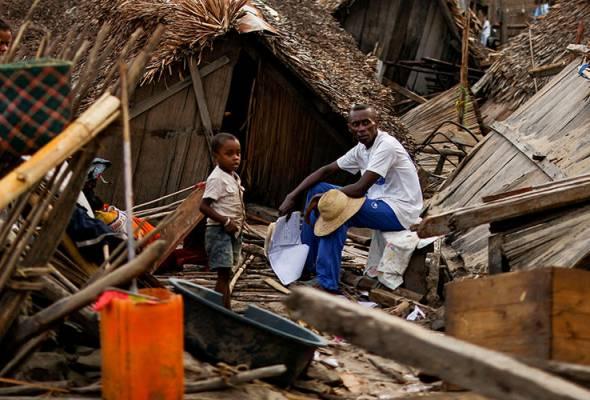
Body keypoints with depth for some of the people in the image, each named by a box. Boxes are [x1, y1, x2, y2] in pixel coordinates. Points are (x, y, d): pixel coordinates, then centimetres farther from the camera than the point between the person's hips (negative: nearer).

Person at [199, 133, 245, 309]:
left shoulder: (234, 177, 11)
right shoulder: (217, 179, -16)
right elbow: (204, 206, -21)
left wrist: (239, 221, 6)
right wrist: (225, 222, -22)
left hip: (233, 231, 9)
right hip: (219, 231, -8)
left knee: (226, 274, 13)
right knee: (223, 274, -10)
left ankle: (227, 310, 20)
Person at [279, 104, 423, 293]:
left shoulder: (386, 146, -20)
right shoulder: (361, 149, 6)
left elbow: (360, 189, -25)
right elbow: (325, 171, 7)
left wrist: (323, 198, -16)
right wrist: (292, 197, -1)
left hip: (398, 211, -9)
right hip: (379, 202, 9)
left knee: (338, 210, -29)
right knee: (317, 189, 5)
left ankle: (327, 281, -24)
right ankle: (306, 261, 9)